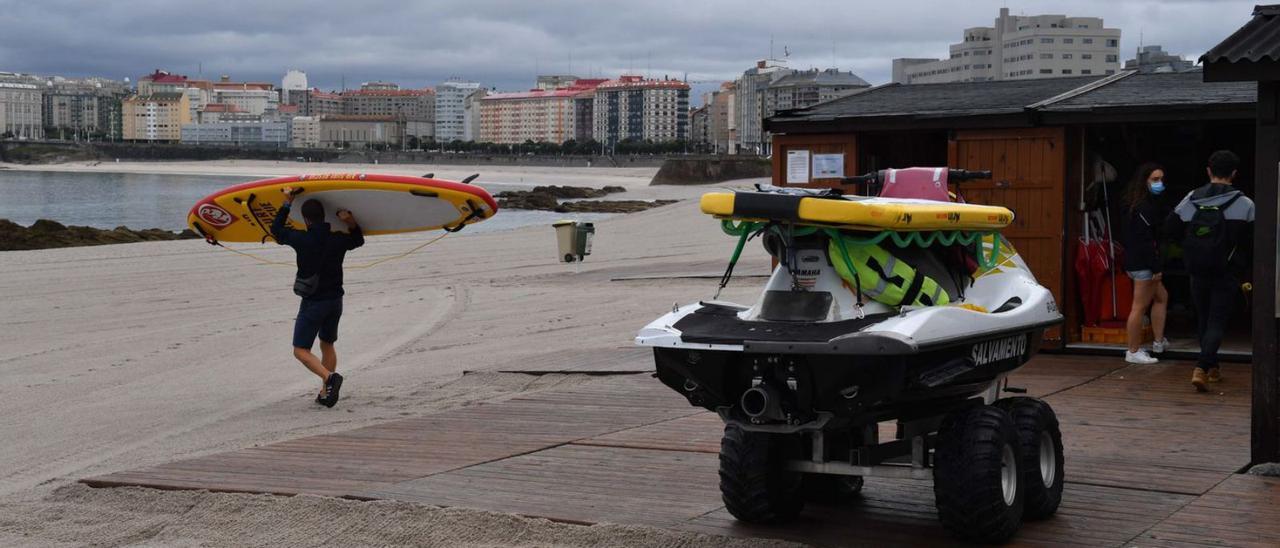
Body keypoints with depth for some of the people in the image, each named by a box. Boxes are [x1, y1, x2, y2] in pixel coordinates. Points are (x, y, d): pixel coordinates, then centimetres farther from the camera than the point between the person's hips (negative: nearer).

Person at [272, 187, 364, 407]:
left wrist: (287, 203, 7)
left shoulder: (302, 239, -15)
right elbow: (358, 240, 20)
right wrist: (351, 222, 1)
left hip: (313, 303, -5)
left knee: (301, 351, 1)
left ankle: (330, 377, -23)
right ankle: (325, 393, 20)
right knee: (327, 345, 21)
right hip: (335, 300, 5)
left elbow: (276, 230, 2)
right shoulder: (338, 240, -3)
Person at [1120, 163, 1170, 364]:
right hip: (1143, 263, -11)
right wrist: (1156, 268, -21)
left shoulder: (1152, 204, 16)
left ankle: (1159, 341, 23)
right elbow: (1146, 240, -21)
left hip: (1136, 262, 11)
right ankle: (1133, 352, 1)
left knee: (1161, 297, 21)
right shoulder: (1144, 207, -17)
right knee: (1140, 306, -5)